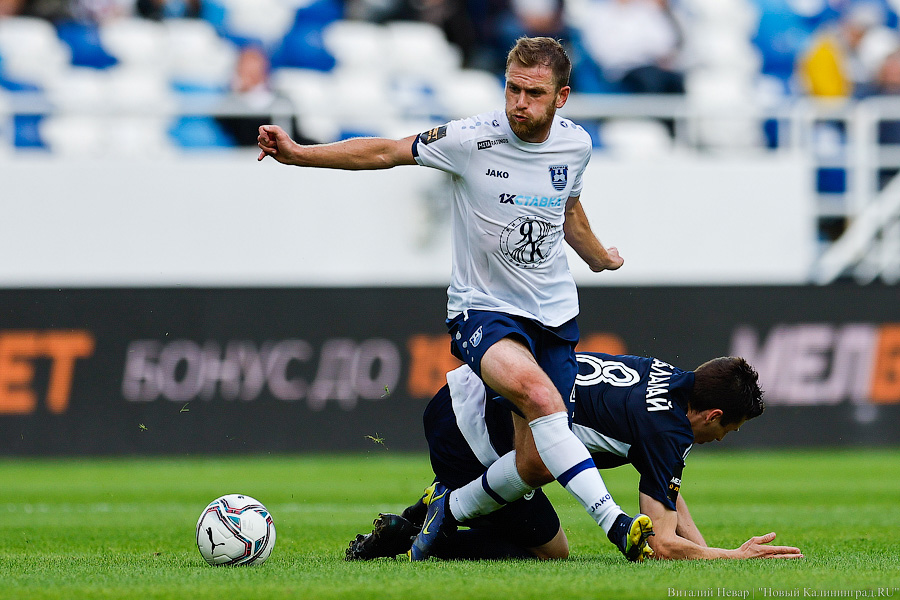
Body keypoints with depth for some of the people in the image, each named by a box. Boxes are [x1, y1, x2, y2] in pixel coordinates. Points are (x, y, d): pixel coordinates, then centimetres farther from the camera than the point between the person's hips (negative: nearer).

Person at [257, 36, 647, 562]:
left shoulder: (574, 144, 0)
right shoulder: (471, 140, -15)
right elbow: (386, 152, -8)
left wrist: (599, 257, 40)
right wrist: (298, 153, -19)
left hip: (554, 315, 5)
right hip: (483, 311, -5)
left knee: (536, 465, -2)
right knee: (535, 389, -36)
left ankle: (451, 506, 29)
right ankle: (616, 523, -39)